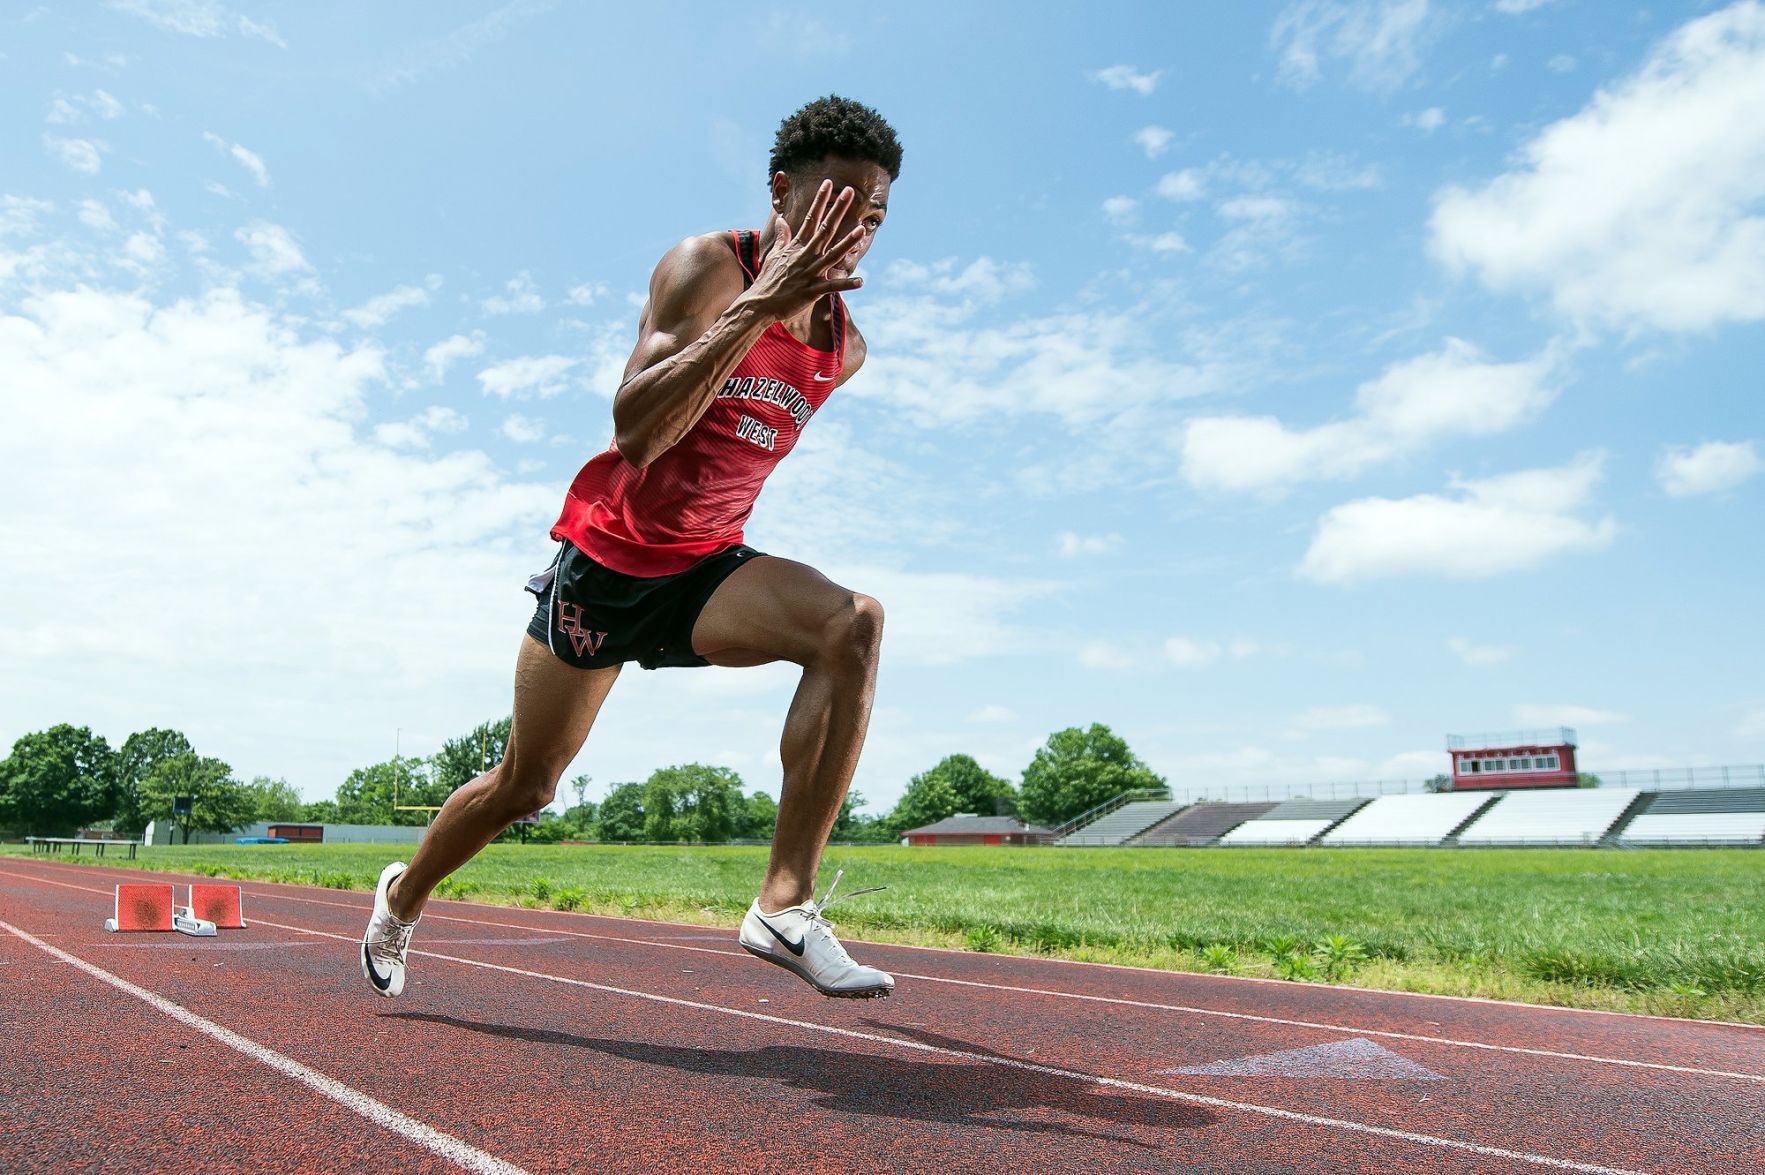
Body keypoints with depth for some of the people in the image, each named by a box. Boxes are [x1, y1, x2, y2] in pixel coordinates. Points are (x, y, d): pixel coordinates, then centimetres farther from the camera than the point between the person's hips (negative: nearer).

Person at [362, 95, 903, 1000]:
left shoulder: (843, 348, 2)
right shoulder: (707, 266, -15)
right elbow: (636, 430, -31)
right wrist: (759, 303, -35)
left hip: (707, 570, 4)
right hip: (608, 557, -4)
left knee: (853, 623, -28)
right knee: (523, 788, 10)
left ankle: (786, 905, -28)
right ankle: (402, 898, 42)